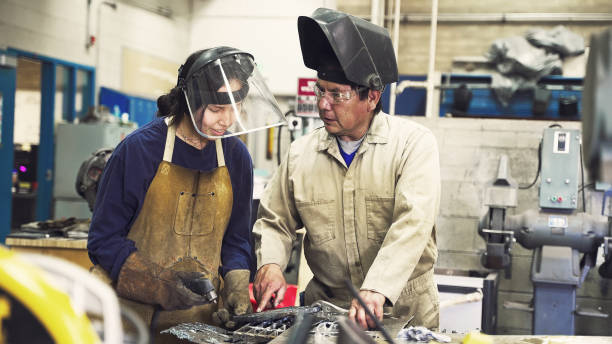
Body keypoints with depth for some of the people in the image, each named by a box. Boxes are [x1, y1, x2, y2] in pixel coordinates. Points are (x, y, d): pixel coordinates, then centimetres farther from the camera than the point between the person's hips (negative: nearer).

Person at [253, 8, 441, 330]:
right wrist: (269, 263, -7)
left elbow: (412, 223, -18)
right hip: (324, 310, 2)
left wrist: (376, 290, -29)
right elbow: (274, 221, 14)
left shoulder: (414, 143, -6)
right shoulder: (301, 153, 6)